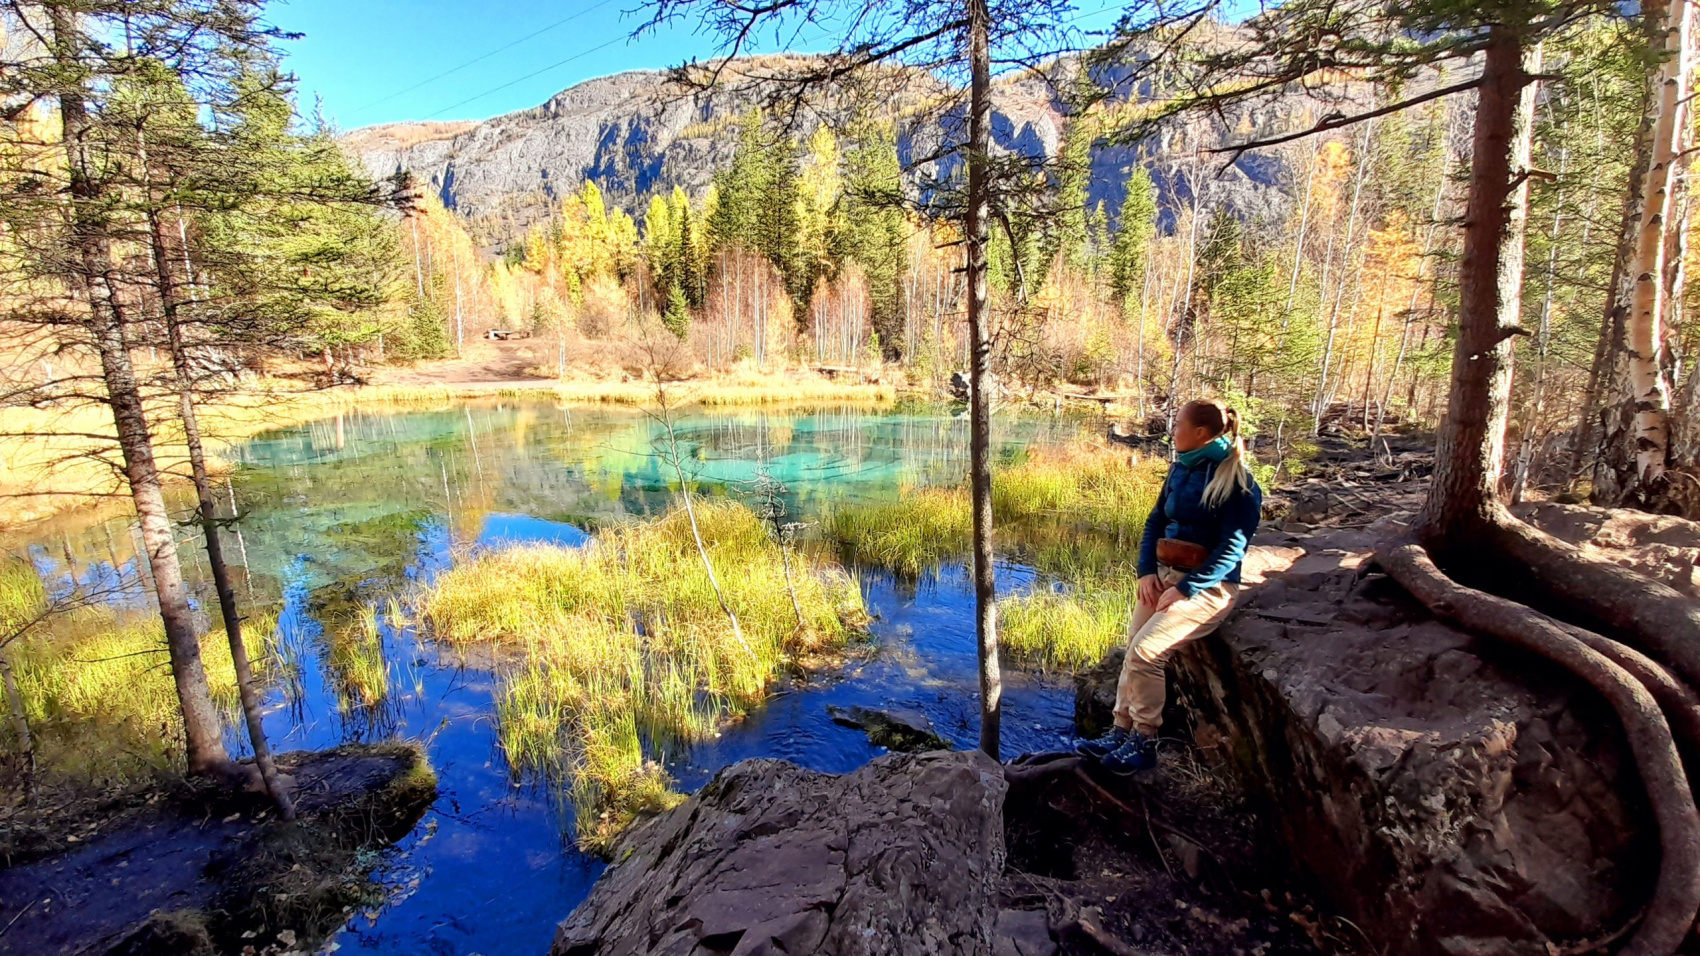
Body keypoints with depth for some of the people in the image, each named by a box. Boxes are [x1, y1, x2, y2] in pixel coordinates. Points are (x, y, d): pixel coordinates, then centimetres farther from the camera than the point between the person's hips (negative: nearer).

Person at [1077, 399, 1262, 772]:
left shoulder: (1237, 481, -14)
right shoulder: (1181, 467, 8)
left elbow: (1232, 549, -18)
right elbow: (1156, 521, 10)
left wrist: (1185, 590, -21)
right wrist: (1147, 572, -4)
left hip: (1208, 586, -7)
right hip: (1163, 573, 7)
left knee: (1145, 651, -19)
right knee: (1134, 650, -2)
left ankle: (1144, 743, -3)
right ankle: (1121, 732, 6)